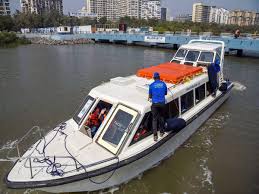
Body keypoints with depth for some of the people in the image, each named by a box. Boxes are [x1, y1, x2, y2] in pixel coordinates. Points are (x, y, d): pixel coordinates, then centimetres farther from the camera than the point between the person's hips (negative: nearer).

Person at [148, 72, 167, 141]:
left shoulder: (152, 85, -1)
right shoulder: (163, 84, 5)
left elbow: (150, 96, 4)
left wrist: (150, 97, 26)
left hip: (155, 103, -2)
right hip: (162, 103, 2)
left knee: (154, 119, 4)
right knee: (161, 117, 20)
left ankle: (155, 135, 1)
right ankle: (161, 132, 31)